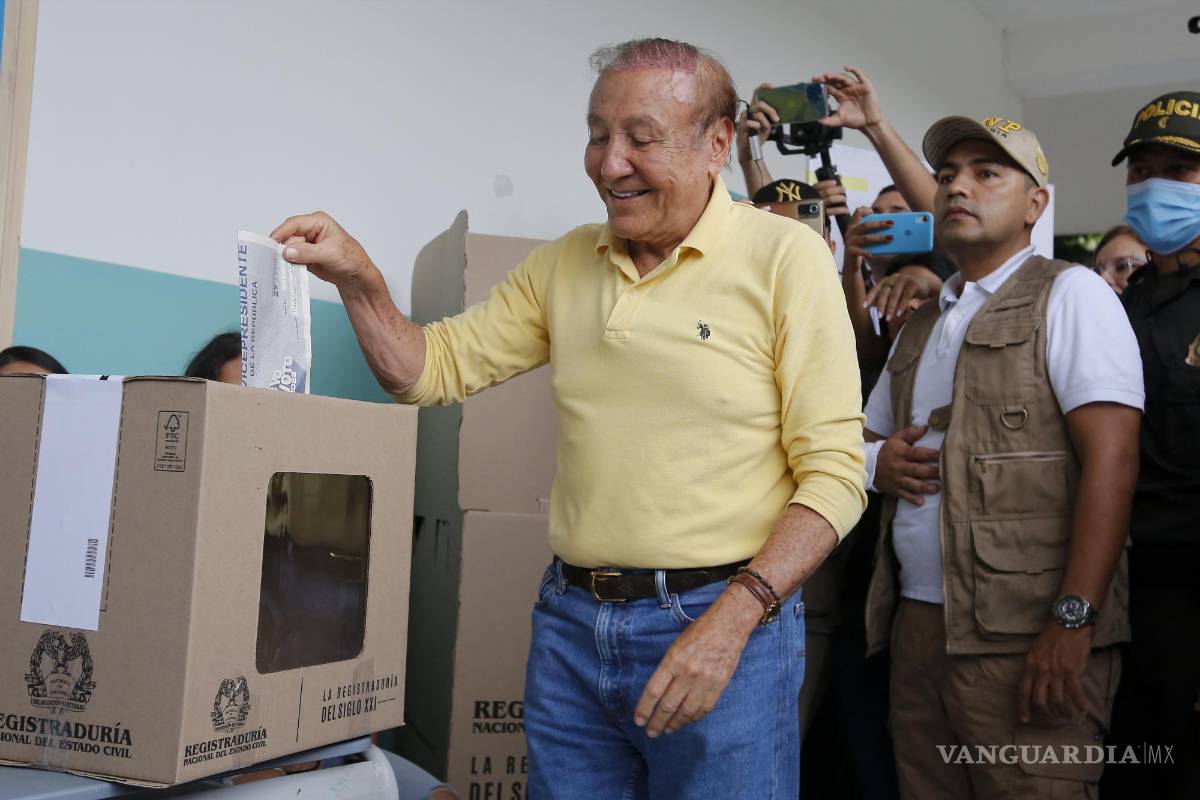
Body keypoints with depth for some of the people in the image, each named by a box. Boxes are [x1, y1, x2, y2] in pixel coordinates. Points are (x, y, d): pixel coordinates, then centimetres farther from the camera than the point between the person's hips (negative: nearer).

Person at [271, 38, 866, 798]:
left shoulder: (784, 256, -8)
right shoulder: (564, 264, 8)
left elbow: (833, 472, -11)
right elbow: (435, 368, 11)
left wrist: (733, 621, -20)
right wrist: (359, 279, -6)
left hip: (727, 622, -4)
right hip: (571, 622, 5)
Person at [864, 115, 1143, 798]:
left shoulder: (1069, 294, -2)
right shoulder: (920, 326, 19)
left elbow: (1111, 461, -13)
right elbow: (865, 436, 27)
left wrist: (1073, 621, -20)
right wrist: (878, 460, 2)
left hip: (1027, 638, -6)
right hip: (916, 628, 7)